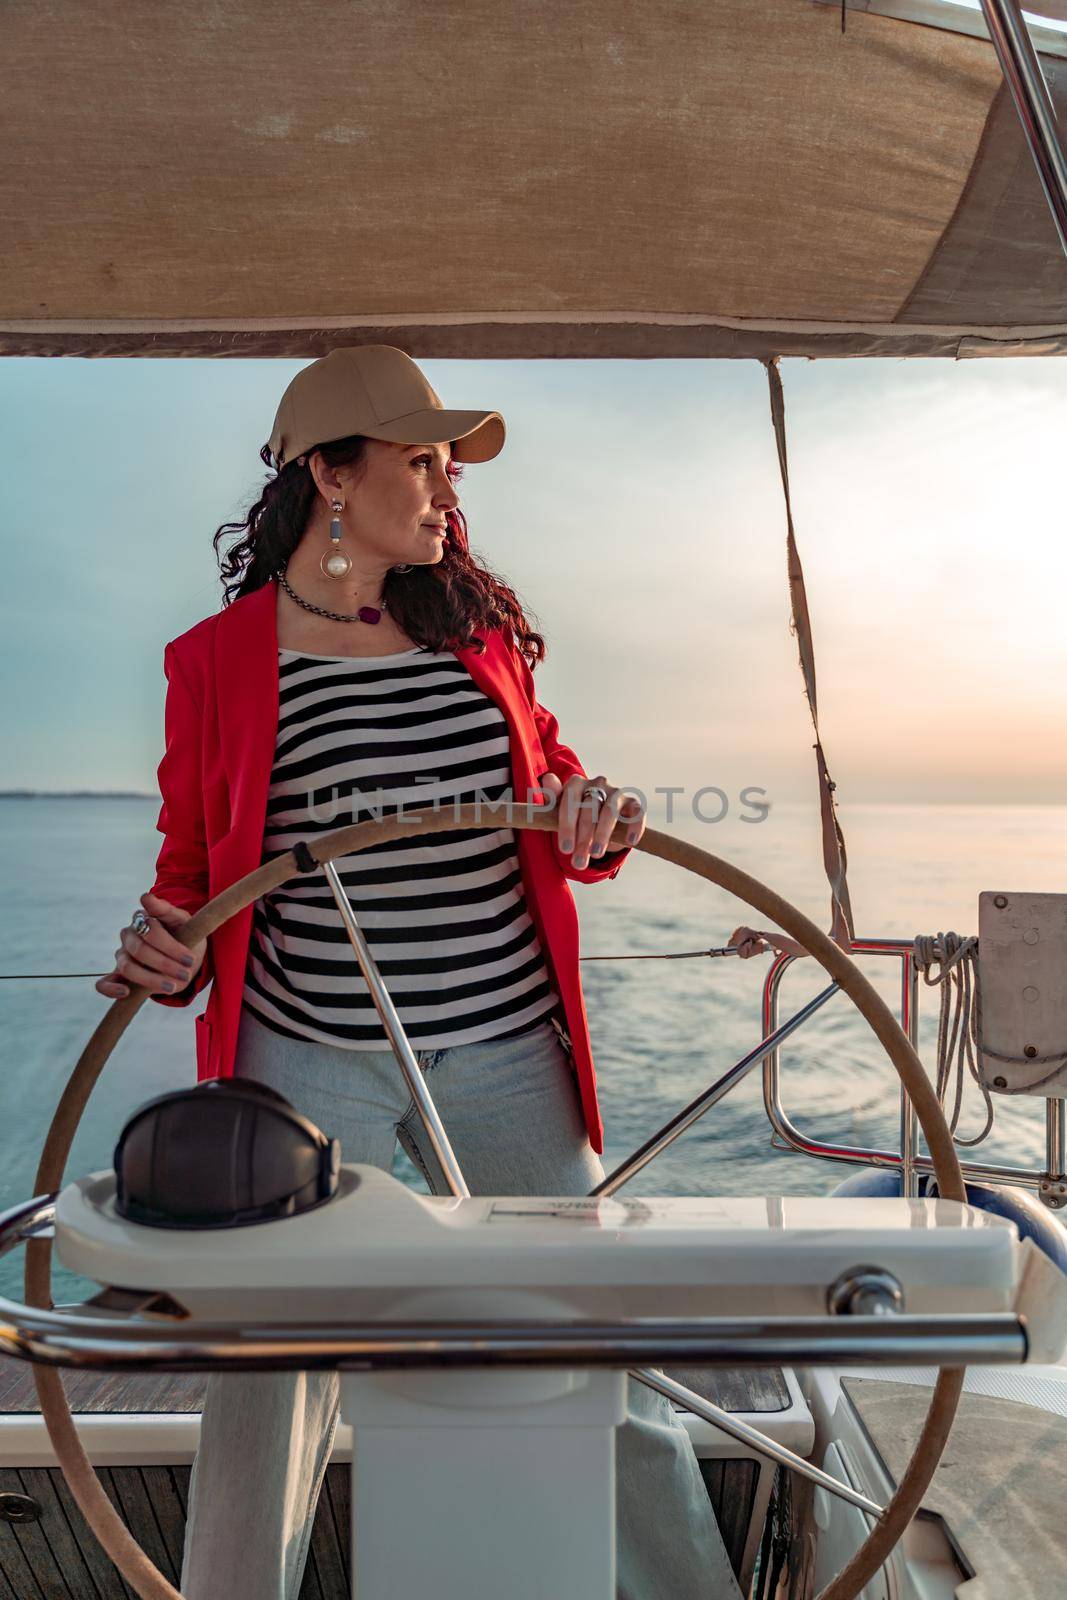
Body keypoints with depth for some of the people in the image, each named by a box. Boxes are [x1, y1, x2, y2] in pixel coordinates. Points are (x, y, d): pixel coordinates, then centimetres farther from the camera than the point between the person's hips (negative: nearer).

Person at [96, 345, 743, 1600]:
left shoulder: (481, 626, 7)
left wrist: (596, 817, -7)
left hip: (506, 1057, 3)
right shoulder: (216, 660, -1)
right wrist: (168, 954, -13)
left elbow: (551, 789, 16)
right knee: (267, 1393, 8)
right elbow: (189, 869, 8)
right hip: (304, 1065, -2)